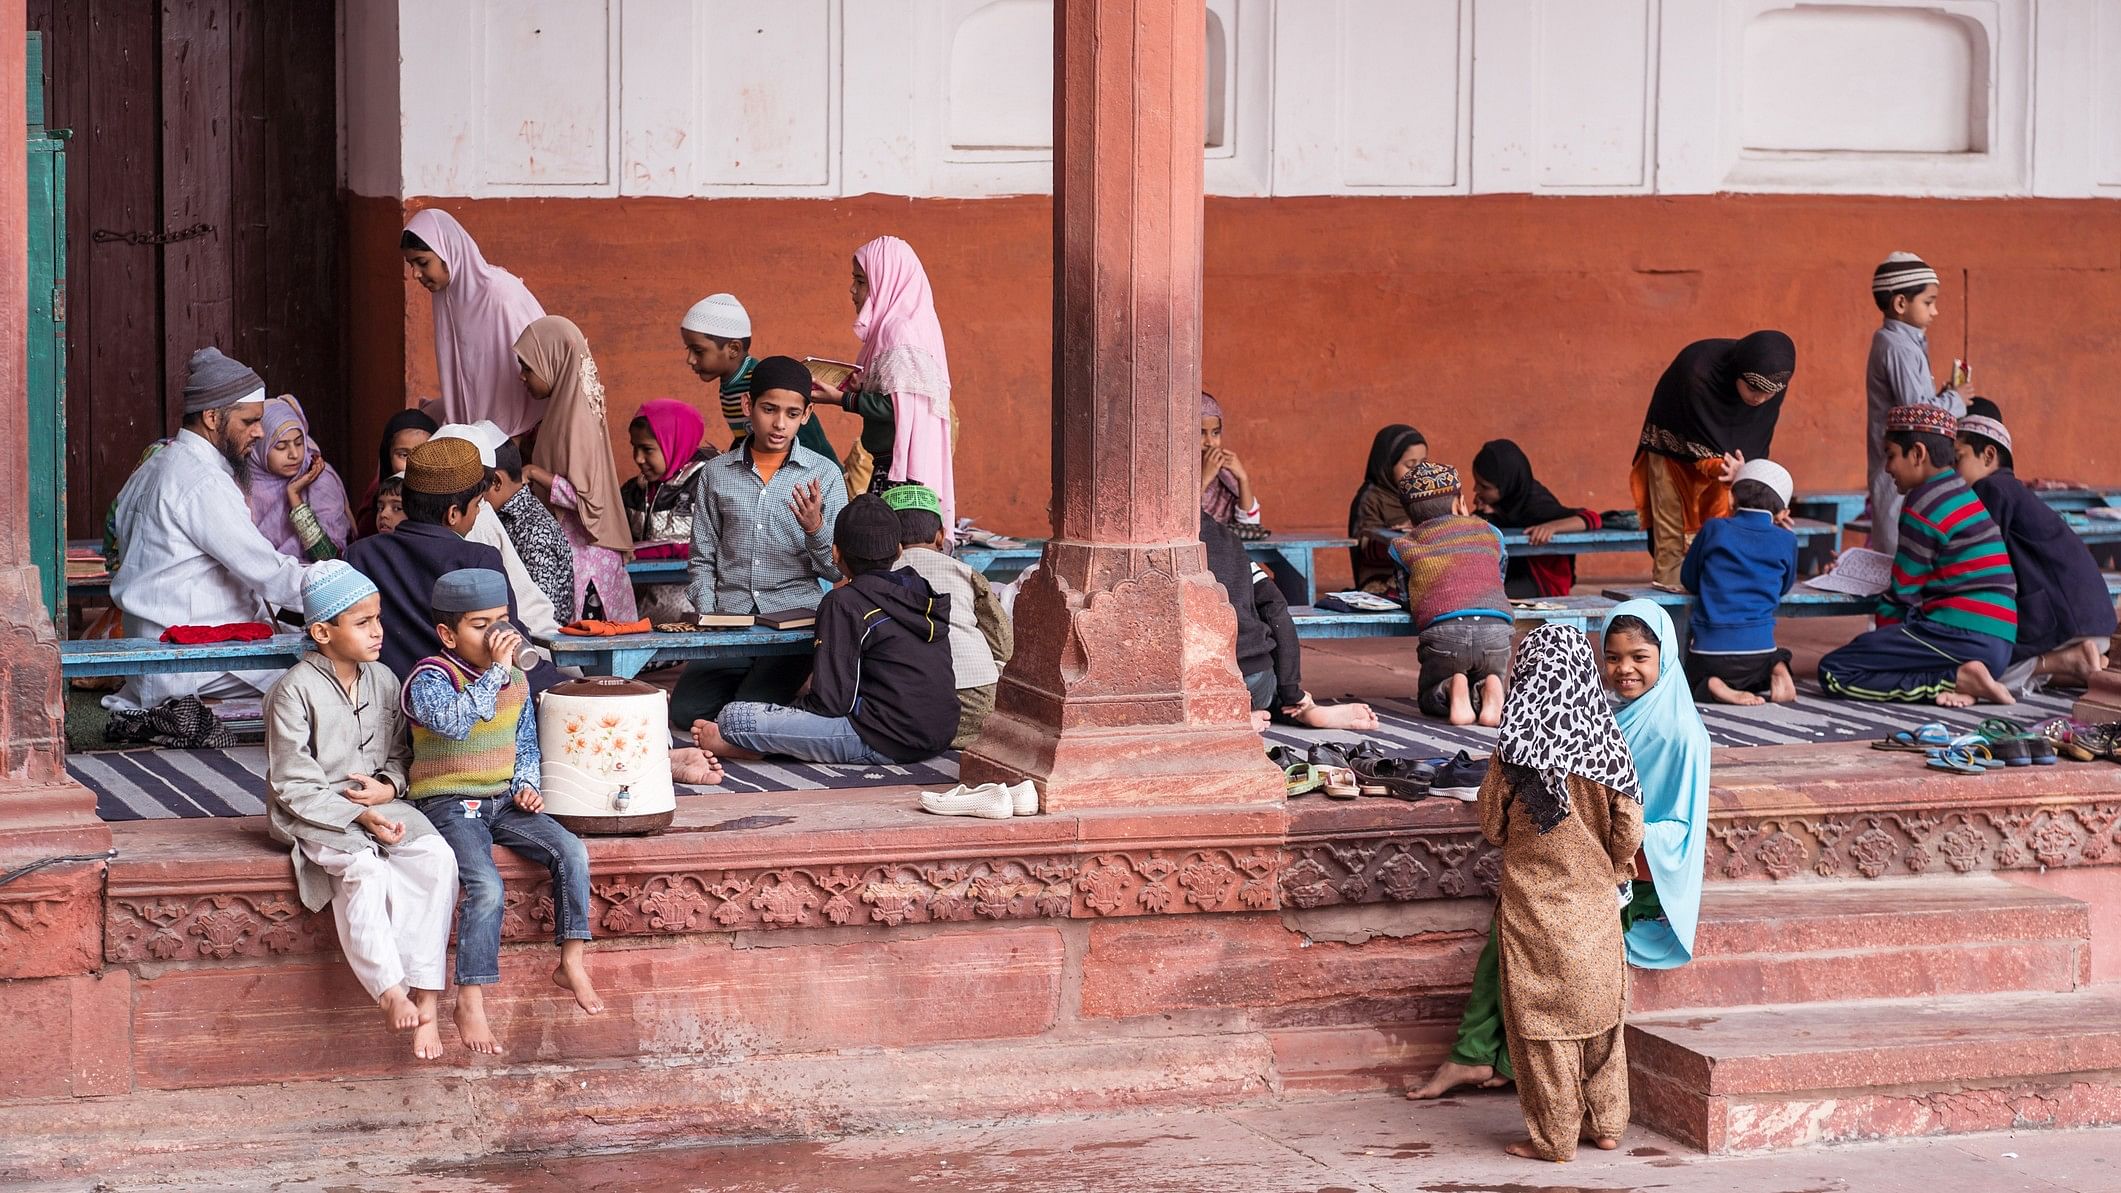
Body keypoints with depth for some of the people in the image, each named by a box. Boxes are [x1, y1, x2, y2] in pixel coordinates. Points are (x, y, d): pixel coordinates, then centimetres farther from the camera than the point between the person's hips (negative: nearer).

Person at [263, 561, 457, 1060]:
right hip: (314, 814, -5)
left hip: (380, 804, 5)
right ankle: (389, 992, -29)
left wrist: (389, 786, -6)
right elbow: (293, 786, -12)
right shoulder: (295, 692, -10)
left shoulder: (384, 681, 8)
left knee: (435, 855, -23)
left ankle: (426, 999, -24)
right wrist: (358, 815, -19)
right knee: (362, 868, -36)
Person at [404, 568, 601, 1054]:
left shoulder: (516, 680, 8)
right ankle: (471, 1001, -19)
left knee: (571, 852, -15)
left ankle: (572, 962, -3)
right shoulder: (431, 678, -13)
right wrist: (496, 669, -30)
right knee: (486, 886, -28)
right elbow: (455, 721, -36)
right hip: (449, 804, -6)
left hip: (503, 800, 6)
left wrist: (526, 786, 2)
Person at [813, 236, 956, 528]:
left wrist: (843, 398, -14)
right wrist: (859, 388, 5)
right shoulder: (891, 326, 16)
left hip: (897, 468, -10)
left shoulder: (901, 331, -14)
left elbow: (899, 407, -20)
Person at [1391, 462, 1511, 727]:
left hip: (1443, 633, -1)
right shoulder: (1490, 533, 24)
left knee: (1428, 698, 23)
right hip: (1496, 629, 2)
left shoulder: (1403, 546, 18)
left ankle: (1451, 691, -13)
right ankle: (1488, 691, -9)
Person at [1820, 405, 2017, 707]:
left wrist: (1883, 635, 9)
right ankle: (1960, 678, 2)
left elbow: (1903, 589, -5)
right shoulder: (1963, 495, 20)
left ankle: (1957, 679, -14)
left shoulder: (1924, 504, -8)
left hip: (1960, 636, -10)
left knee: (1833, 672, -11)